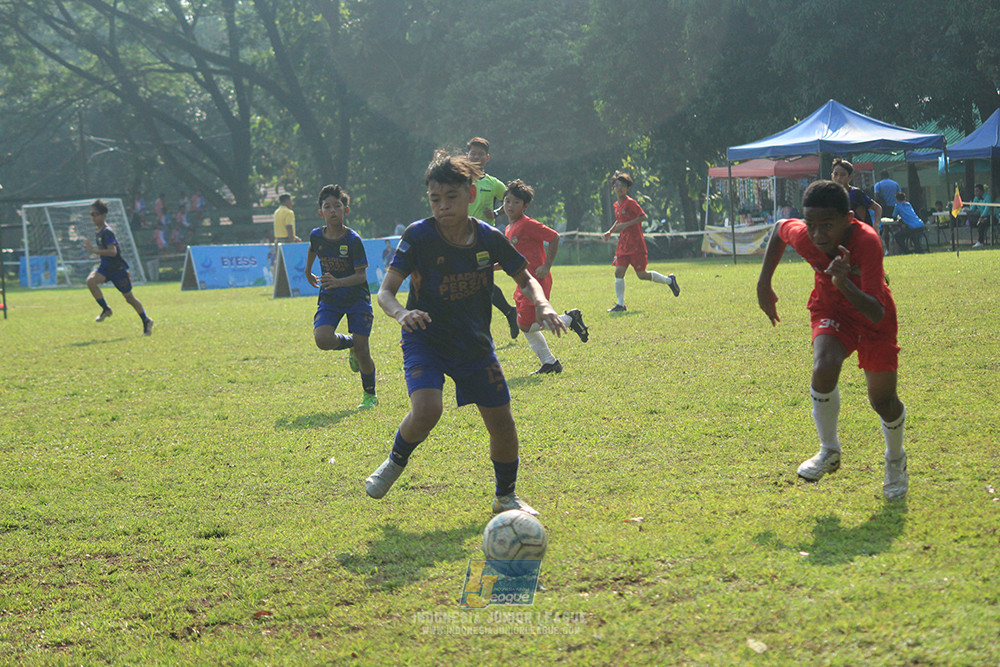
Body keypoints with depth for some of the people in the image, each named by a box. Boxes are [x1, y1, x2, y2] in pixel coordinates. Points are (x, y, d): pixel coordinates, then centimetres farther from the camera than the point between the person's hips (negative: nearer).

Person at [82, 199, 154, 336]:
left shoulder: (107, 232, -20)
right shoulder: (100, 231, 8)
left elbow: (113, 252, -31)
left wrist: (95, 251, -35)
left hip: (118, 268, -7)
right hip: (105, 267, 7)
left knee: (129, 297, 5)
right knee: (90, 281, -21)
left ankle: (146, 321, 23)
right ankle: (106, 309, -7)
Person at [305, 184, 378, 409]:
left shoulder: (353, 239, -18)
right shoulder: (316, 236, -7)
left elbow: (361, 275, -19)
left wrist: (337, 282, -34)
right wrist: (308, 272, 30)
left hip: (357, 299, -3)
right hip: (329, 299, 3)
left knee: (361, 349, -7)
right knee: (322, 339, -22)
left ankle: (370, 395, 17)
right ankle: (349, 343, 14)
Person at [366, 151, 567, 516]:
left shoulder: (489, 238, -8)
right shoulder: (419, 236, -17)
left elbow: (525, 280, 7)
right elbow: (385, 291, -16)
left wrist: (542, 306, -14)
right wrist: (401, 313, -39)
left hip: (475, 345, 3)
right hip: (425, 340, -3)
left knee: (502, 422, 1)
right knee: (426, 410, -28)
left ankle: (506, 496, 27)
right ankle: (395, 462, 5)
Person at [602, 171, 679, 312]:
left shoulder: (630, 203, -12)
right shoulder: (616, 205, 12)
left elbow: (643, 216, -16)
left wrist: (626, 224, -21)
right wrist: (610, 231, 15)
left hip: (636, 244, -7)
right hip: (623, 244, 7)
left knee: (642, 275, 0)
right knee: (618, 272, -5)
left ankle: (669, 280, 23)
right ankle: (620, 304, 0)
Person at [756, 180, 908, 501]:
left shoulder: (867, 242, -38)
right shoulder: (802, 236, -27)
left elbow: (877, 315, -41)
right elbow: (779, 228, 1)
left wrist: (845, 284, -57)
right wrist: (763, 285, 0)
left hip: (871, 315, -2)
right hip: (831, 311, 2)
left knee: (883, 401, 1)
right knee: (824, 369, -28)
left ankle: (896, 460, 35)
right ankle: (829, 451, -4)